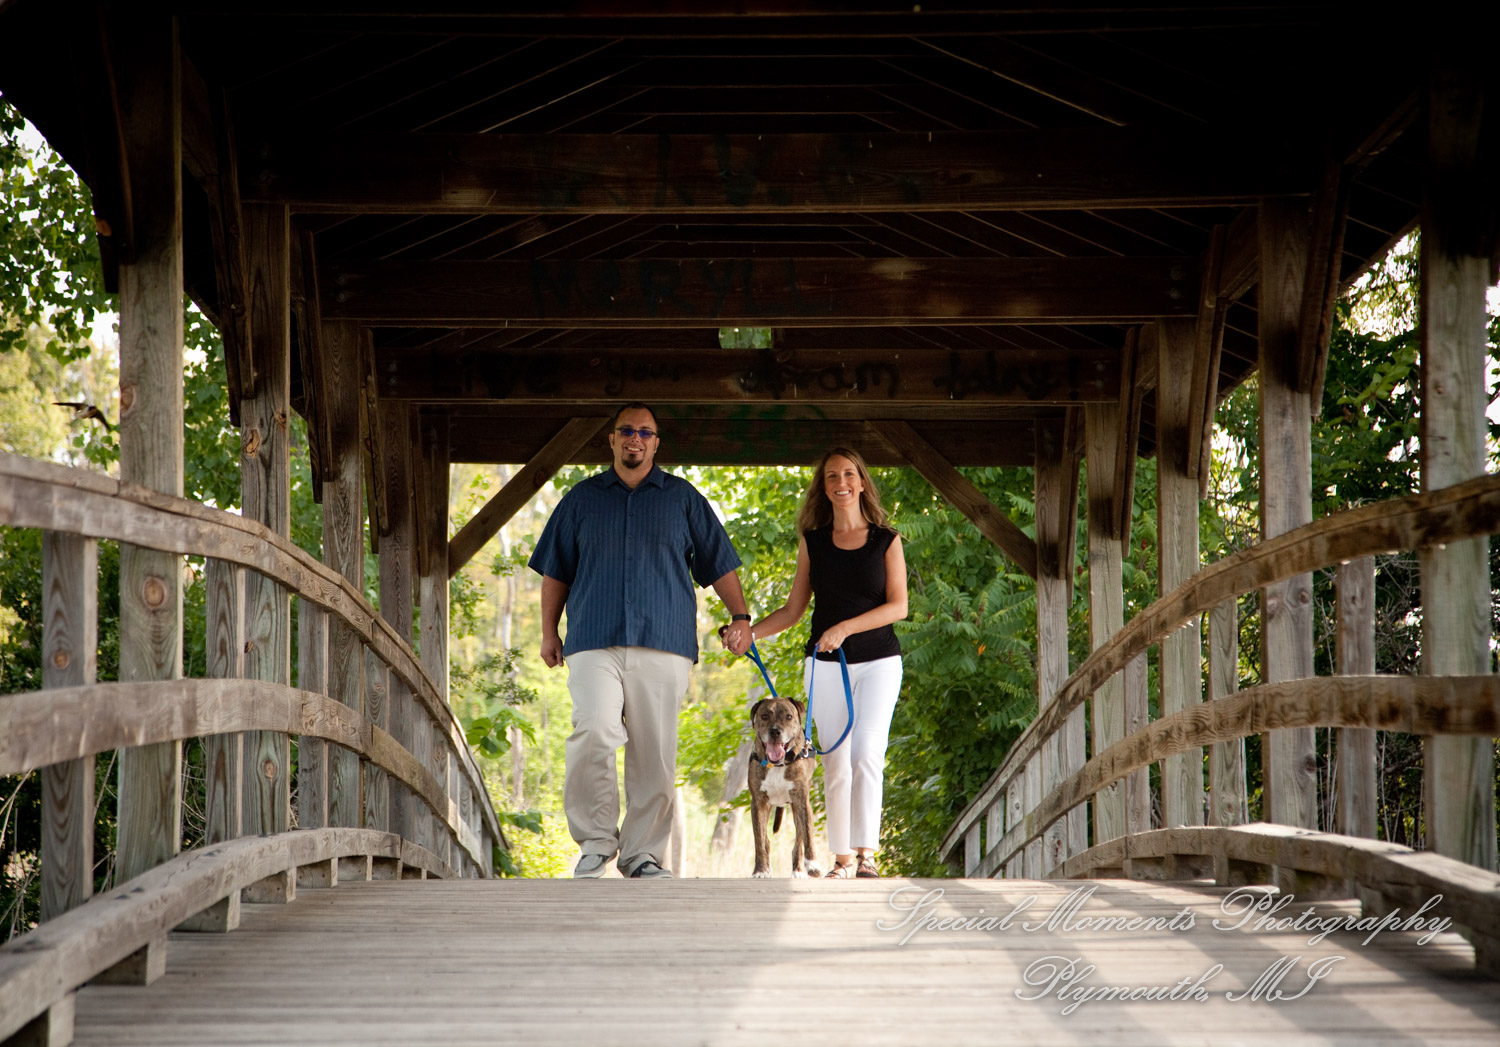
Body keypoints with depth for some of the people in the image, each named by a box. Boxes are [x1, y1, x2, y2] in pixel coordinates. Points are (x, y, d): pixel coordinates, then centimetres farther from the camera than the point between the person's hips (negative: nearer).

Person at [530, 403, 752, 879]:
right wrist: (549, 632, 13)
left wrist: (739, 616, 3)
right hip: (594, 642, 0)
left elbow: (719, 564, 15)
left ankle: (643, 852, 4)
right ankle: (595, 840, -9)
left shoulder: (683, 498, 15)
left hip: (663, 643, 1)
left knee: (654, 752, -3)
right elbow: (556, 570, 20)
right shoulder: (582, 498, 17)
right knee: (594, 732, -21)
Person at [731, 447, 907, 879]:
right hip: (826, 665, 2)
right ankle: (843, 859, 5)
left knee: (866, 755, -17)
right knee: (835, 764, 0)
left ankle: (866, 853, -16)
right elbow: (793, 609, 12)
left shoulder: (886, 540, 4)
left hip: (878, 661, -2)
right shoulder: (813, 542, 10)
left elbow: (898, 605, -4)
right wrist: (748, 633, -3)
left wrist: (846, 628, -16)